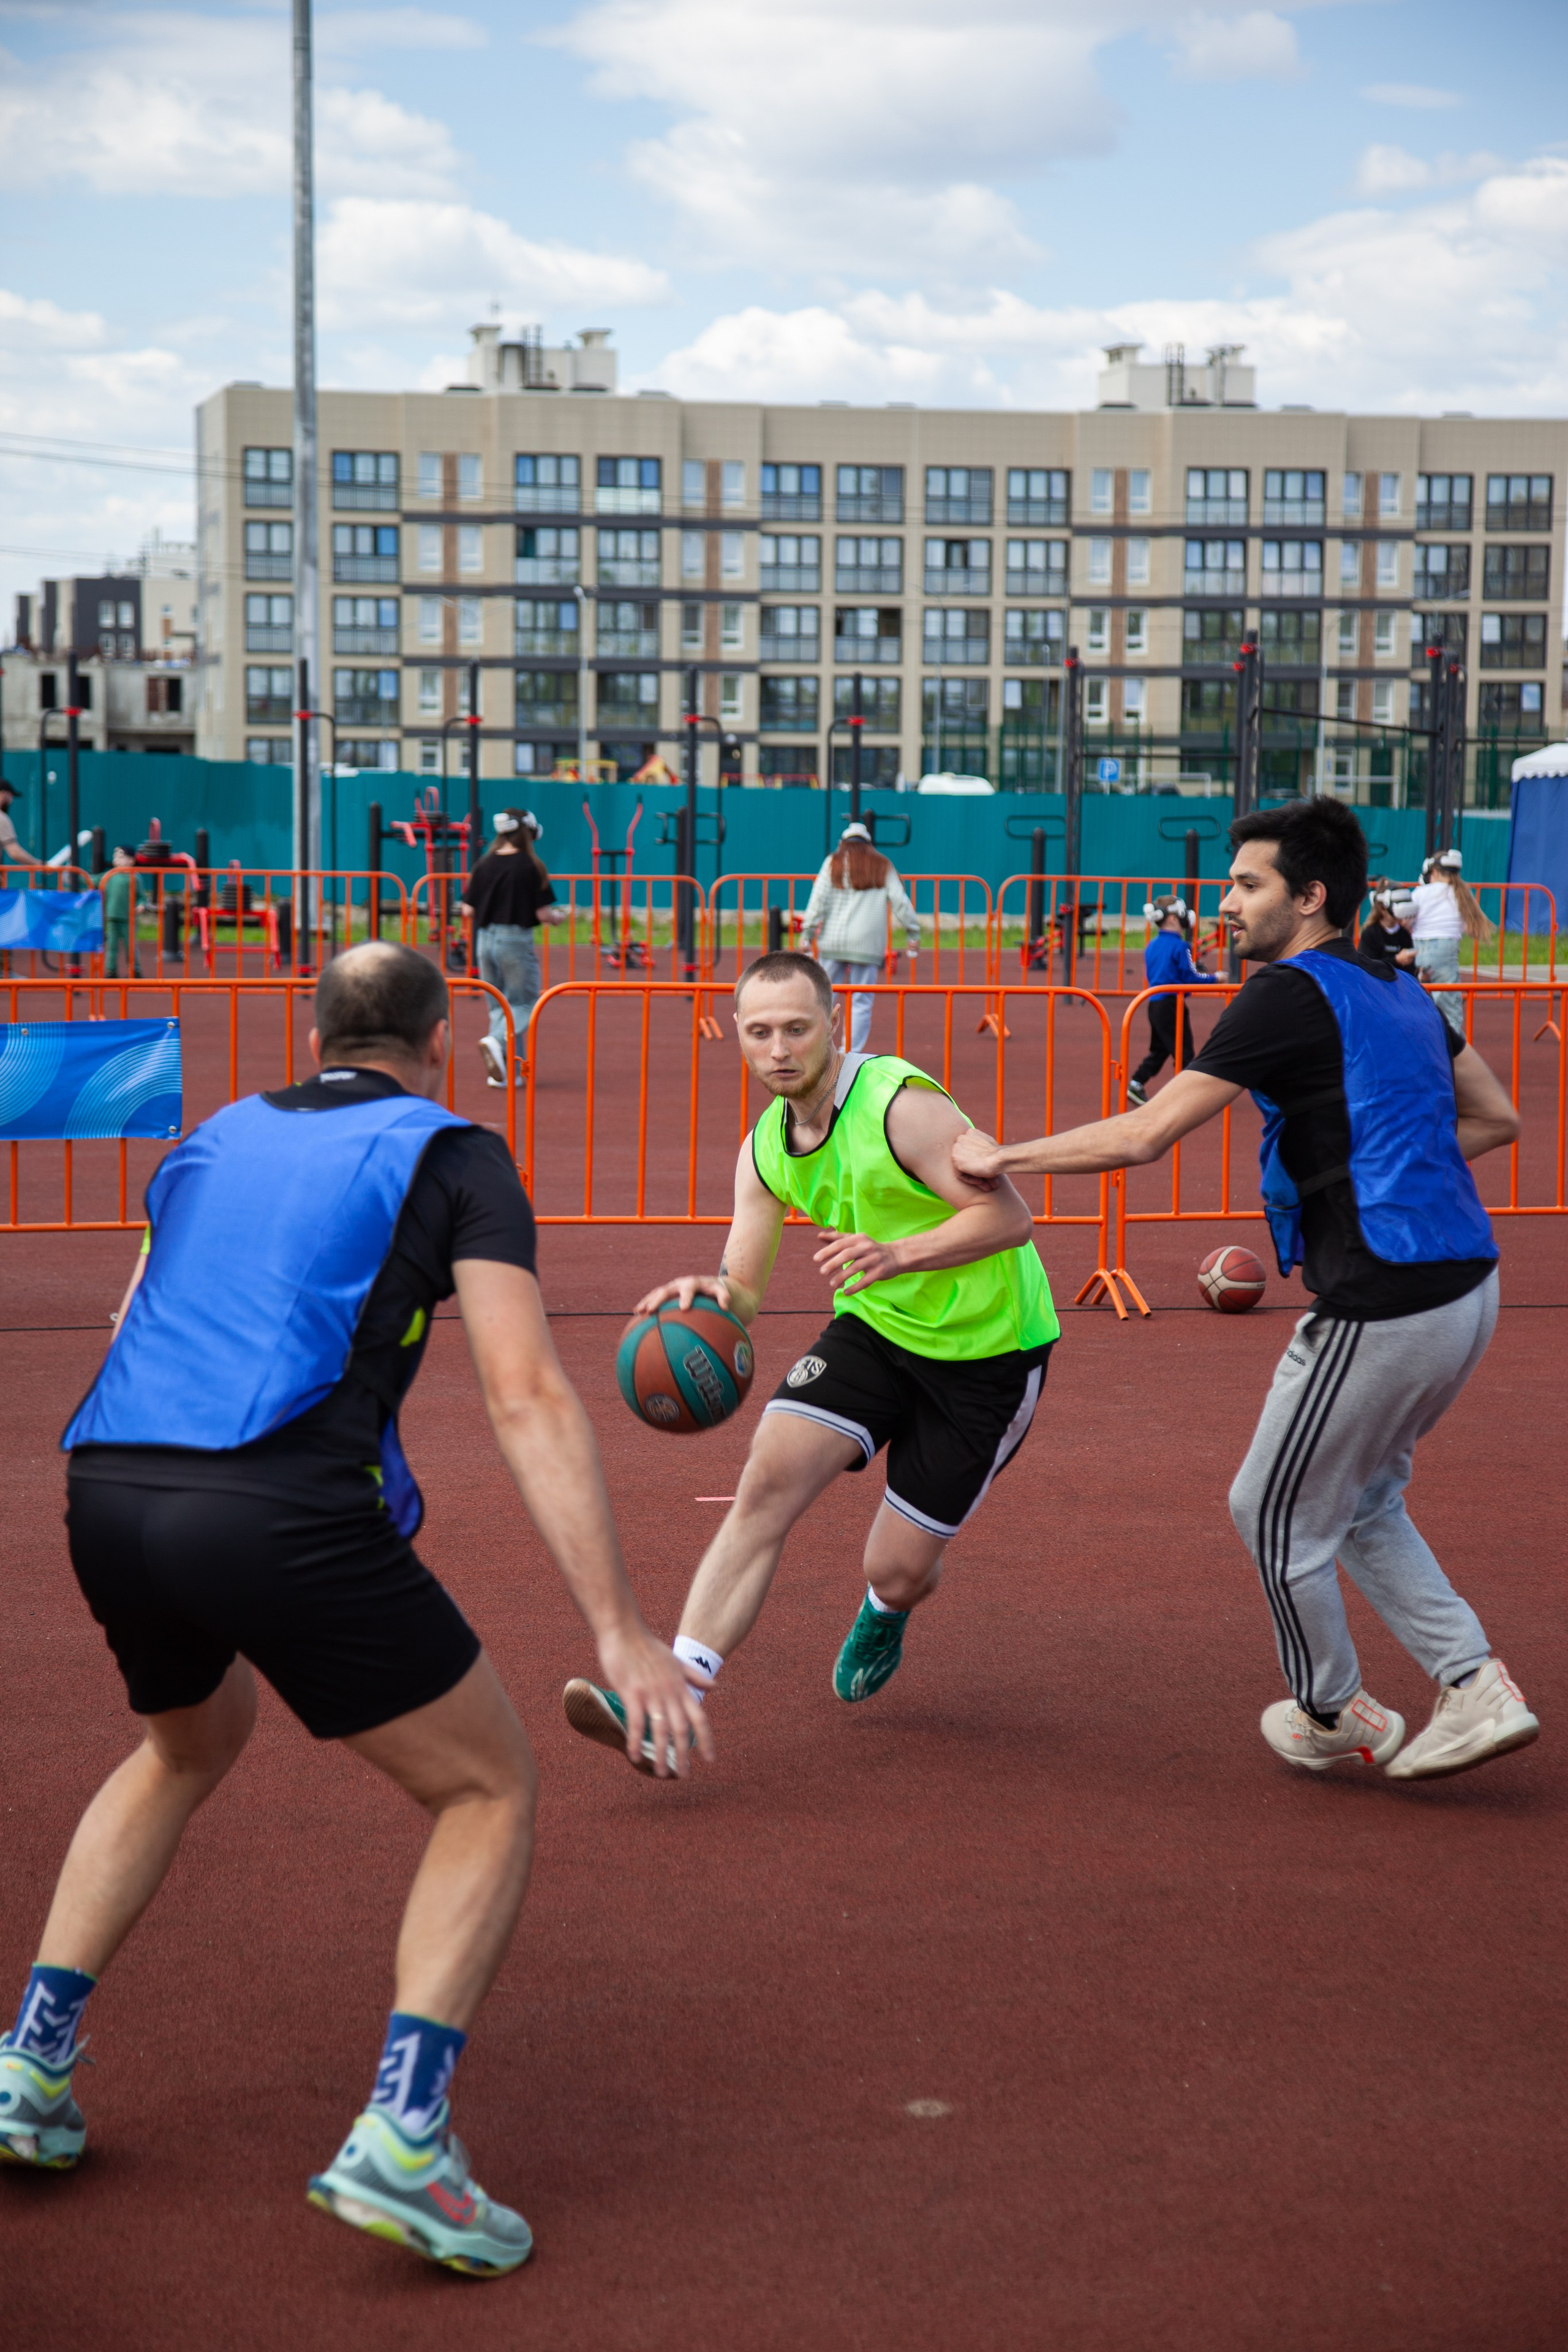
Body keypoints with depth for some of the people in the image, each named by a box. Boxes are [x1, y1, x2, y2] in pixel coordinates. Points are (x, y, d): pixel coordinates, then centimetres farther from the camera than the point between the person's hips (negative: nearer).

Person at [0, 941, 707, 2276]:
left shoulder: (217, 1139, 24)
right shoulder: (453, 1155, 8)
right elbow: (526, 1397, -3)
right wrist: (620, 1633, -5)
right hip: (286, 1513, -6)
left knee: (191, 1744, 35)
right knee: (491, 1791, 11)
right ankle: (401, 2139, -3)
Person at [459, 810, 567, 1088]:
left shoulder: (485, 865, 3)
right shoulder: (530, 866, -8)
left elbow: (468, 909, 3)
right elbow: (543, 913, -10)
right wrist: (559, 916, 12)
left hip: (485, 939, 5)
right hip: (517, 940, -5)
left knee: (498, 1005, 14)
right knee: (523, 1003, 5)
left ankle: (506, 1071, 10)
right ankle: (496, 1041, -23)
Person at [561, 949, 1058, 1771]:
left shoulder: (900, 1105, -23)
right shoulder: (764, 1148, 0)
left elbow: (1011, 1216, -26)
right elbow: (742, 1286, 3)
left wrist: (901, 1255, -40)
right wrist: (710, 1294, -22)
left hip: (985, 1346, -5)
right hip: (872, 1326, 5)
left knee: (898, 1569, -1)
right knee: (768, 1479, -18)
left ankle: (885, 1614, 41)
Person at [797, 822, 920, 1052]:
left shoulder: (834, 862, 10)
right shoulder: (882, 865, 12)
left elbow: (819, 899, 0)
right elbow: (900, 901, 7)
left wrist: (808, 931, -1)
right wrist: (913, 932, 11)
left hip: (832, 940, 0)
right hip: (868, 943, 0)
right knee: (861, 1003, 0)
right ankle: (852, 1054, -6)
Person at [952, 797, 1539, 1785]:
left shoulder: (1293, 993, -13)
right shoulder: (1397, 988, 13)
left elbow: (1143, 1136, -14)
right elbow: (1497, 1118, 20)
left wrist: (1006, 1156, -3)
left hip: (1385, 1310, -9)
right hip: (1464, 1286, 9)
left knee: (1276, 1512, 11)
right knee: (1361, 1502, 24)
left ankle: (1332, 1713, 28)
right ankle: (1475, 1686, 18)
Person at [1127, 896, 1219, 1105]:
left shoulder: (1151, 946, 10)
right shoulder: (1179, 947, -14)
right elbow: (1191, 978, -14)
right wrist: (1214, 978, 1)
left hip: (1154, 1004, 8)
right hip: (1173, 1005, -8)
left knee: (1158, 1050, 17)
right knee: (1183, 1051, 0)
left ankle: (1136, 1084, 9)